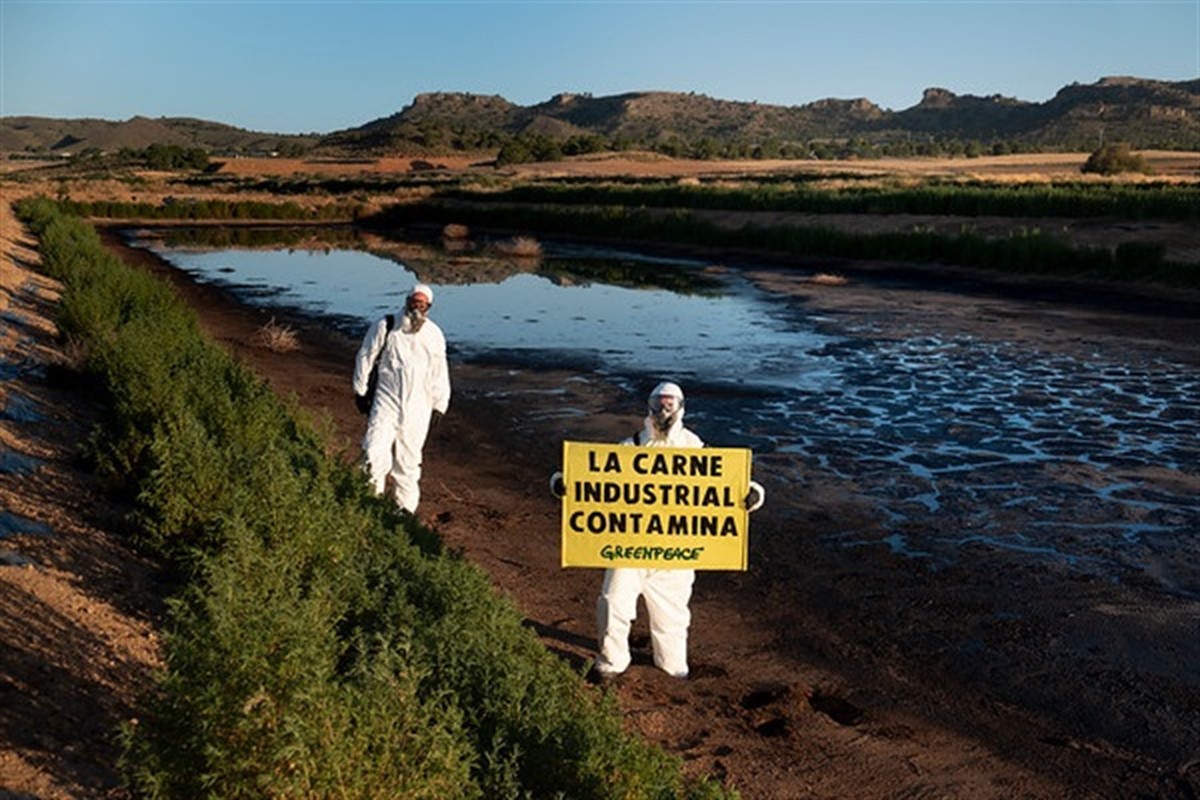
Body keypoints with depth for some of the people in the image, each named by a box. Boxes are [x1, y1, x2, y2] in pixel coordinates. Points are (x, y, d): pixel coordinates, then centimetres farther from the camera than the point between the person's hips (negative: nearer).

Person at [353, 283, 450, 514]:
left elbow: (439, 374, 12)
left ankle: (406, 507, 22)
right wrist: (360, 391, 7)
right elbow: (364, 357, 6)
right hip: (386, 402, -2)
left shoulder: (434, 335, 5)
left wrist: (439, 405, 12)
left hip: (418, 407, 2)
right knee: (375, 452, -16)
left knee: (408, 460, 9)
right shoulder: (386, 327, -2)